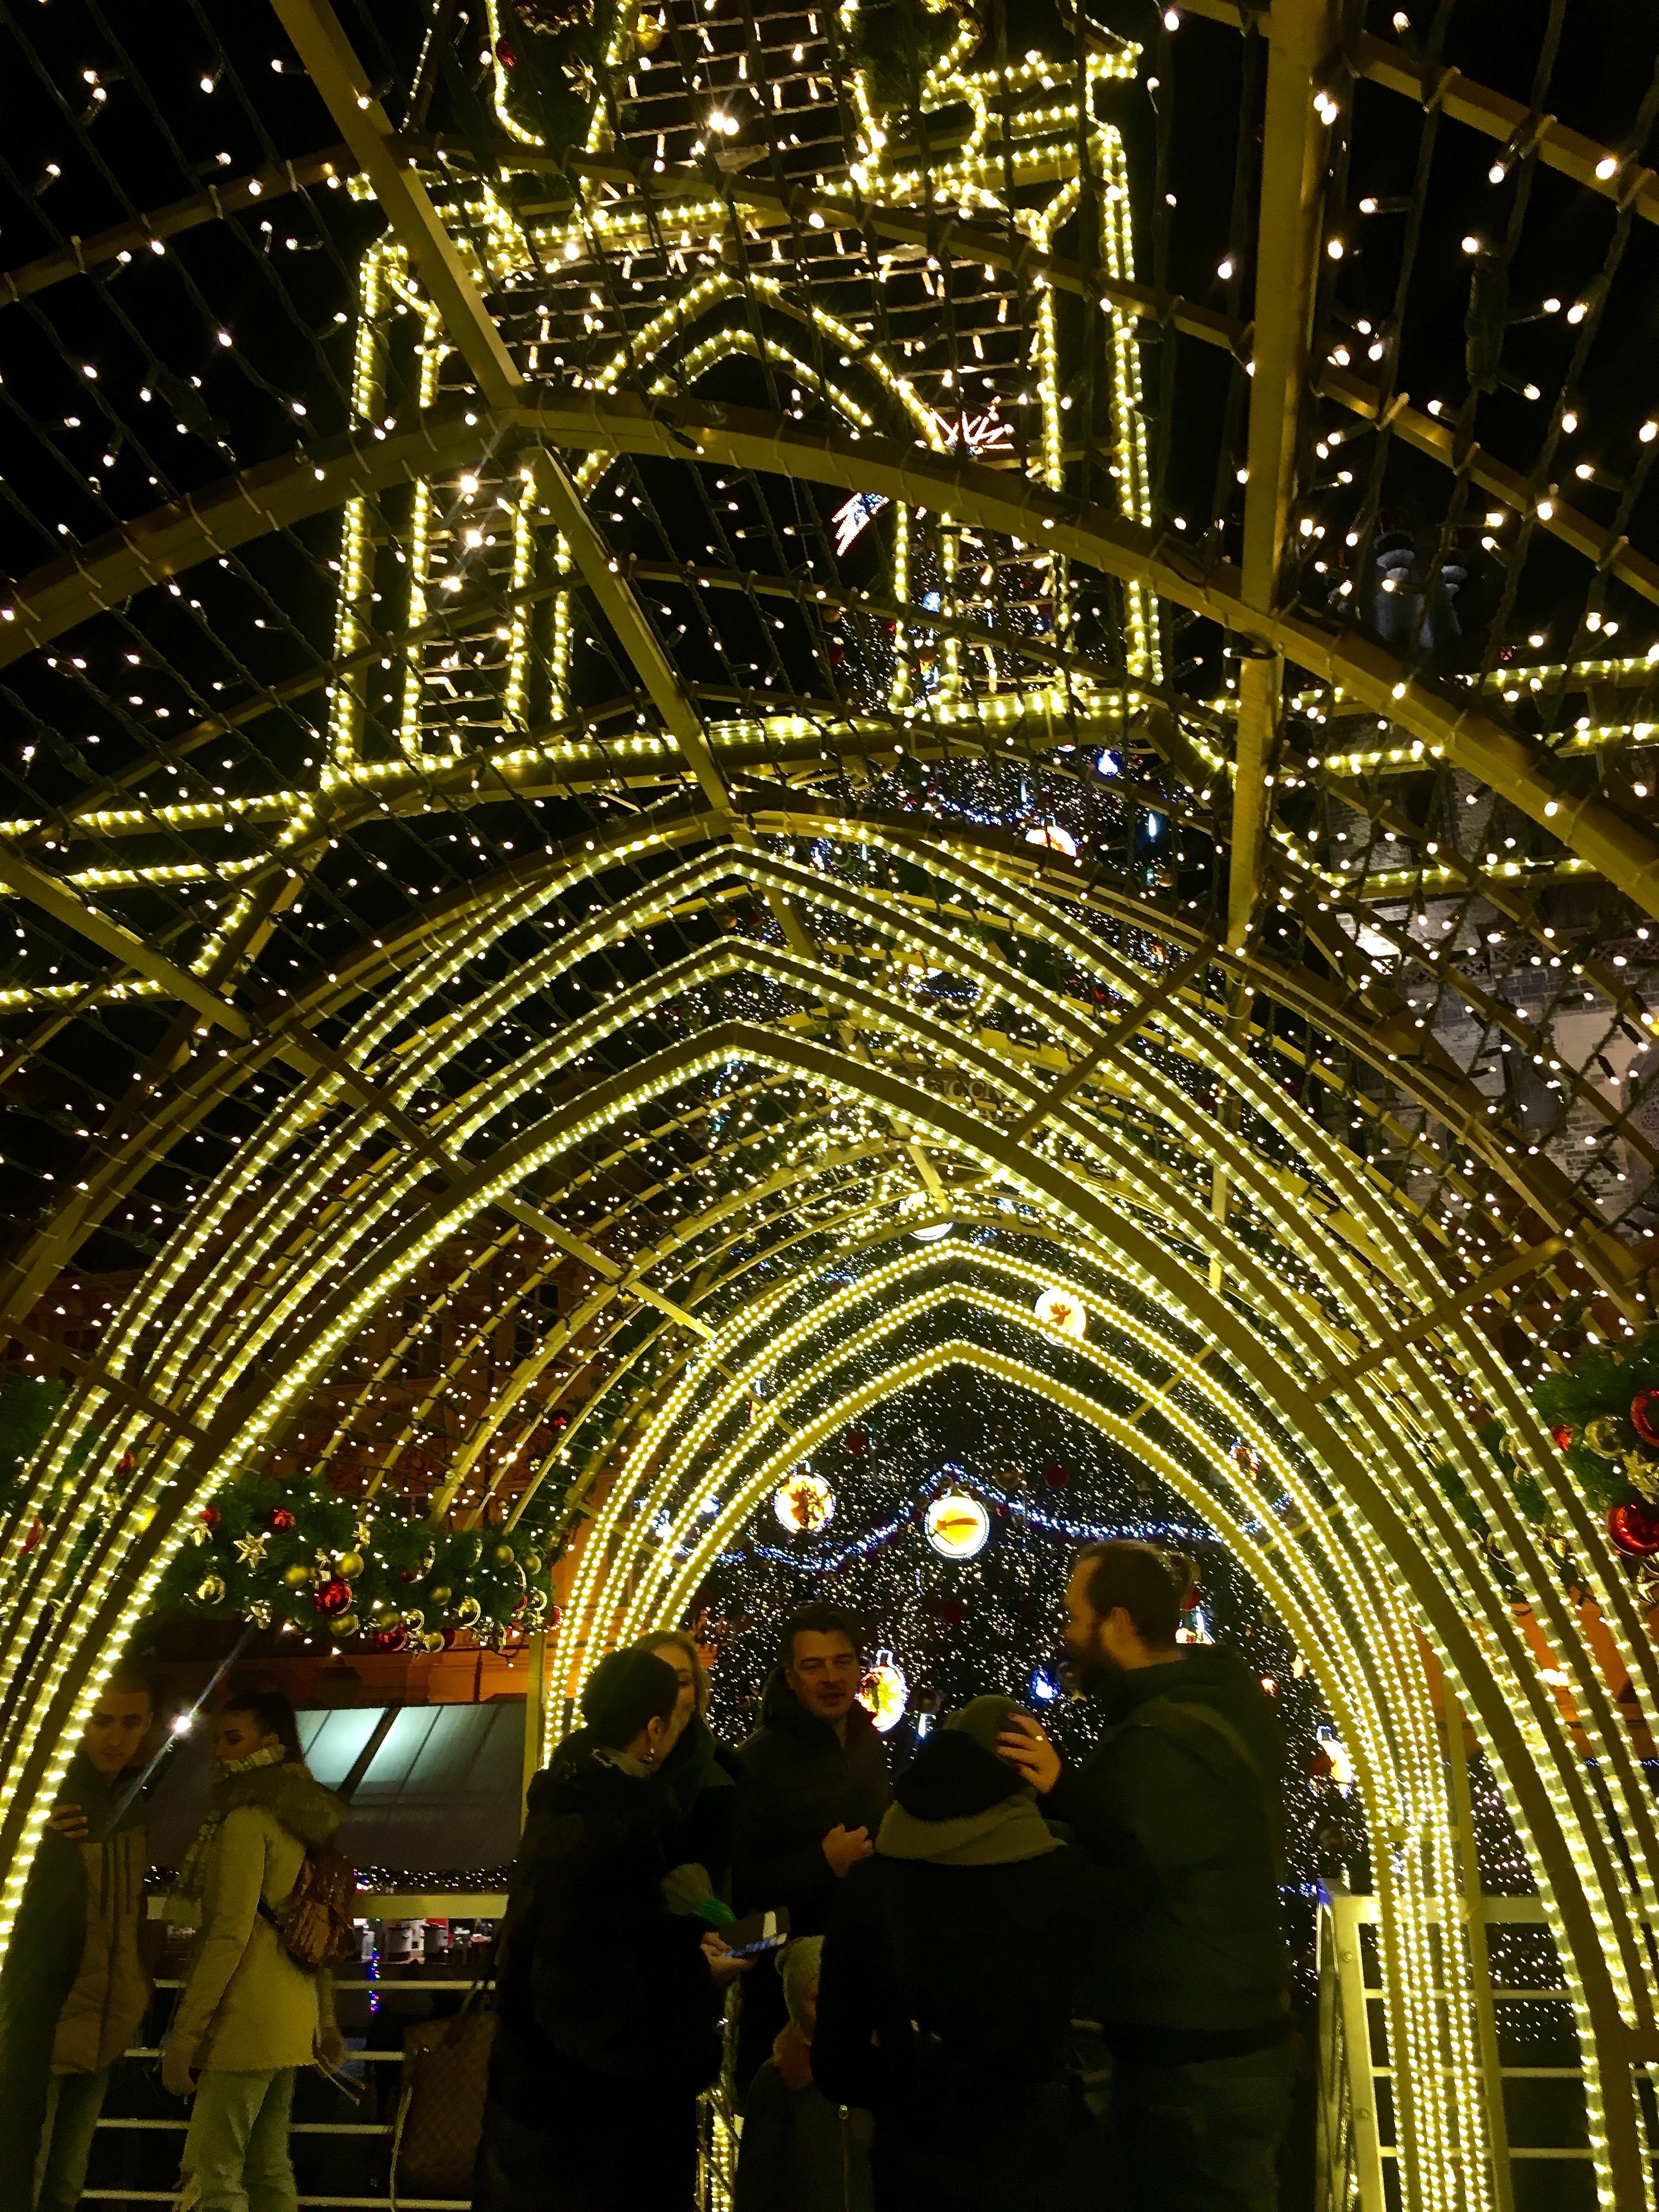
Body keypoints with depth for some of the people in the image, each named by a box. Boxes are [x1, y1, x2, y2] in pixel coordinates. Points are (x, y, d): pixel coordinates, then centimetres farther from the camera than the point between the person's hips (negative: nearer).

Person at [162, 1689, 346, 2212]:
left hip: (247, 2019, -9)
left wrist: (186, 2033, -16)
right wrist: (325, 2018, 23)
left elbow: (229, 1934, -19)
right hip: (291, 2020, 9)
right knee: (268, 2167, 15)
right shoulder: (303, 1817, 13)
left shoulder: (247, 1817, -13)